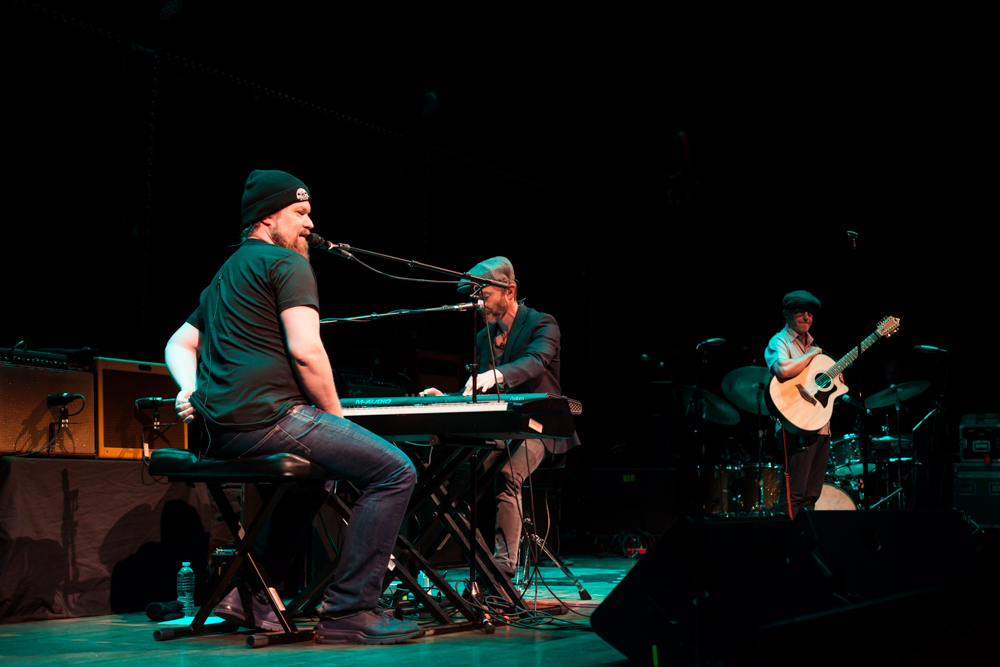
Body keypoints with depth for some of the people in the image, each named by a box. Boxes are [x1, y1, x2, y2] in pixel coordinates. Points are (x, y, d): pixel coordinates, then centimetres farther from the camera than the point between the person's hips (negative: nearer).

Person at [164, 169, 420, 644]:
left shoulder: (226, 276, 27)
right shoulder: (288, 263, -3)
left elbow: (178, 345, 32)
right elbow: (305, 351, -15)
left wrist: (192, 390, 15)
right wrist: (335, 415, -3)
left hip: (221, 429, 10)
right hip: (267, 417, -10)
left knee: (317, 474, 34)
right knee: (395, 471, -12)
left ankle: (251, 594, 29)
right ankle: (348, 611, -13)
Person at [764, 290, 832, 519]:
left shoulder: (811, 344, 21)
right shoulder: (779, 342, -3)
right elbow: (783, 370, -26)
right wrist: (811, 355, -11)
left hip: (821, 426, 8)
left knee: (811, 494, 8)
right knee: (794, 495, -13)